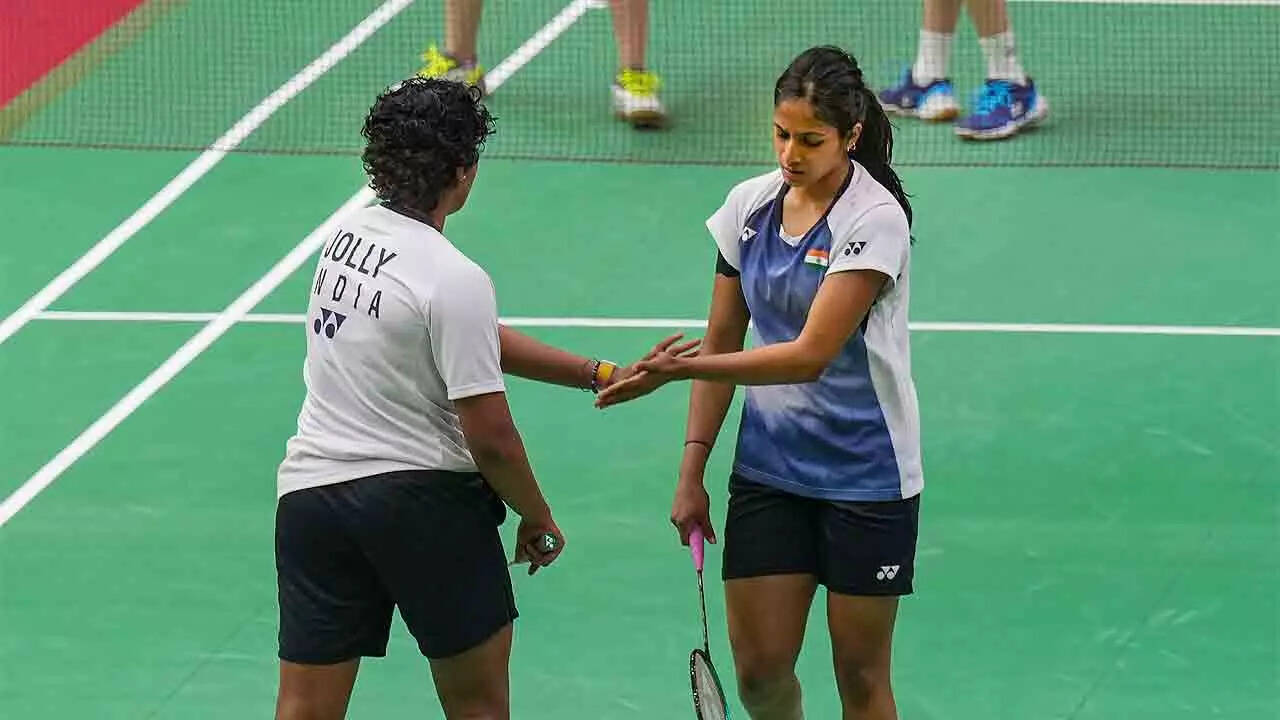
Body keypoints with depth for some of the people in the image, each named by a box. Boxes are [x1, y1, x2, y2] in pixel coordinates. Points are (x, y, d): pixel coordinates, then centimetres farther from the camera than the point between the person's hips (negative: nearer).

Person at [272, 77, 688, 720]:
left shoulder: (348, 236, 6)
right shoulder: (454, 280, -17)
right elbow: (490, 437, -16)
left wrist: (598, 373, 14)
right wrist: (538, 519, 1)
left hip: (308, 490, 6)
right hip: (423, 498, -6)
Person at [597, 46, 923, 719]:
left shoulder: (876, 219, -17)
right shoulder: (749, 204, 2)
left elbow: (811, 355, -24)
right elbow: (722, 342, 9)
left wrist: (678, 369, -31)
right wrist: (692, 470, 4)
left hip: (865, 476, -5)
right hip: (768, 466, 5)